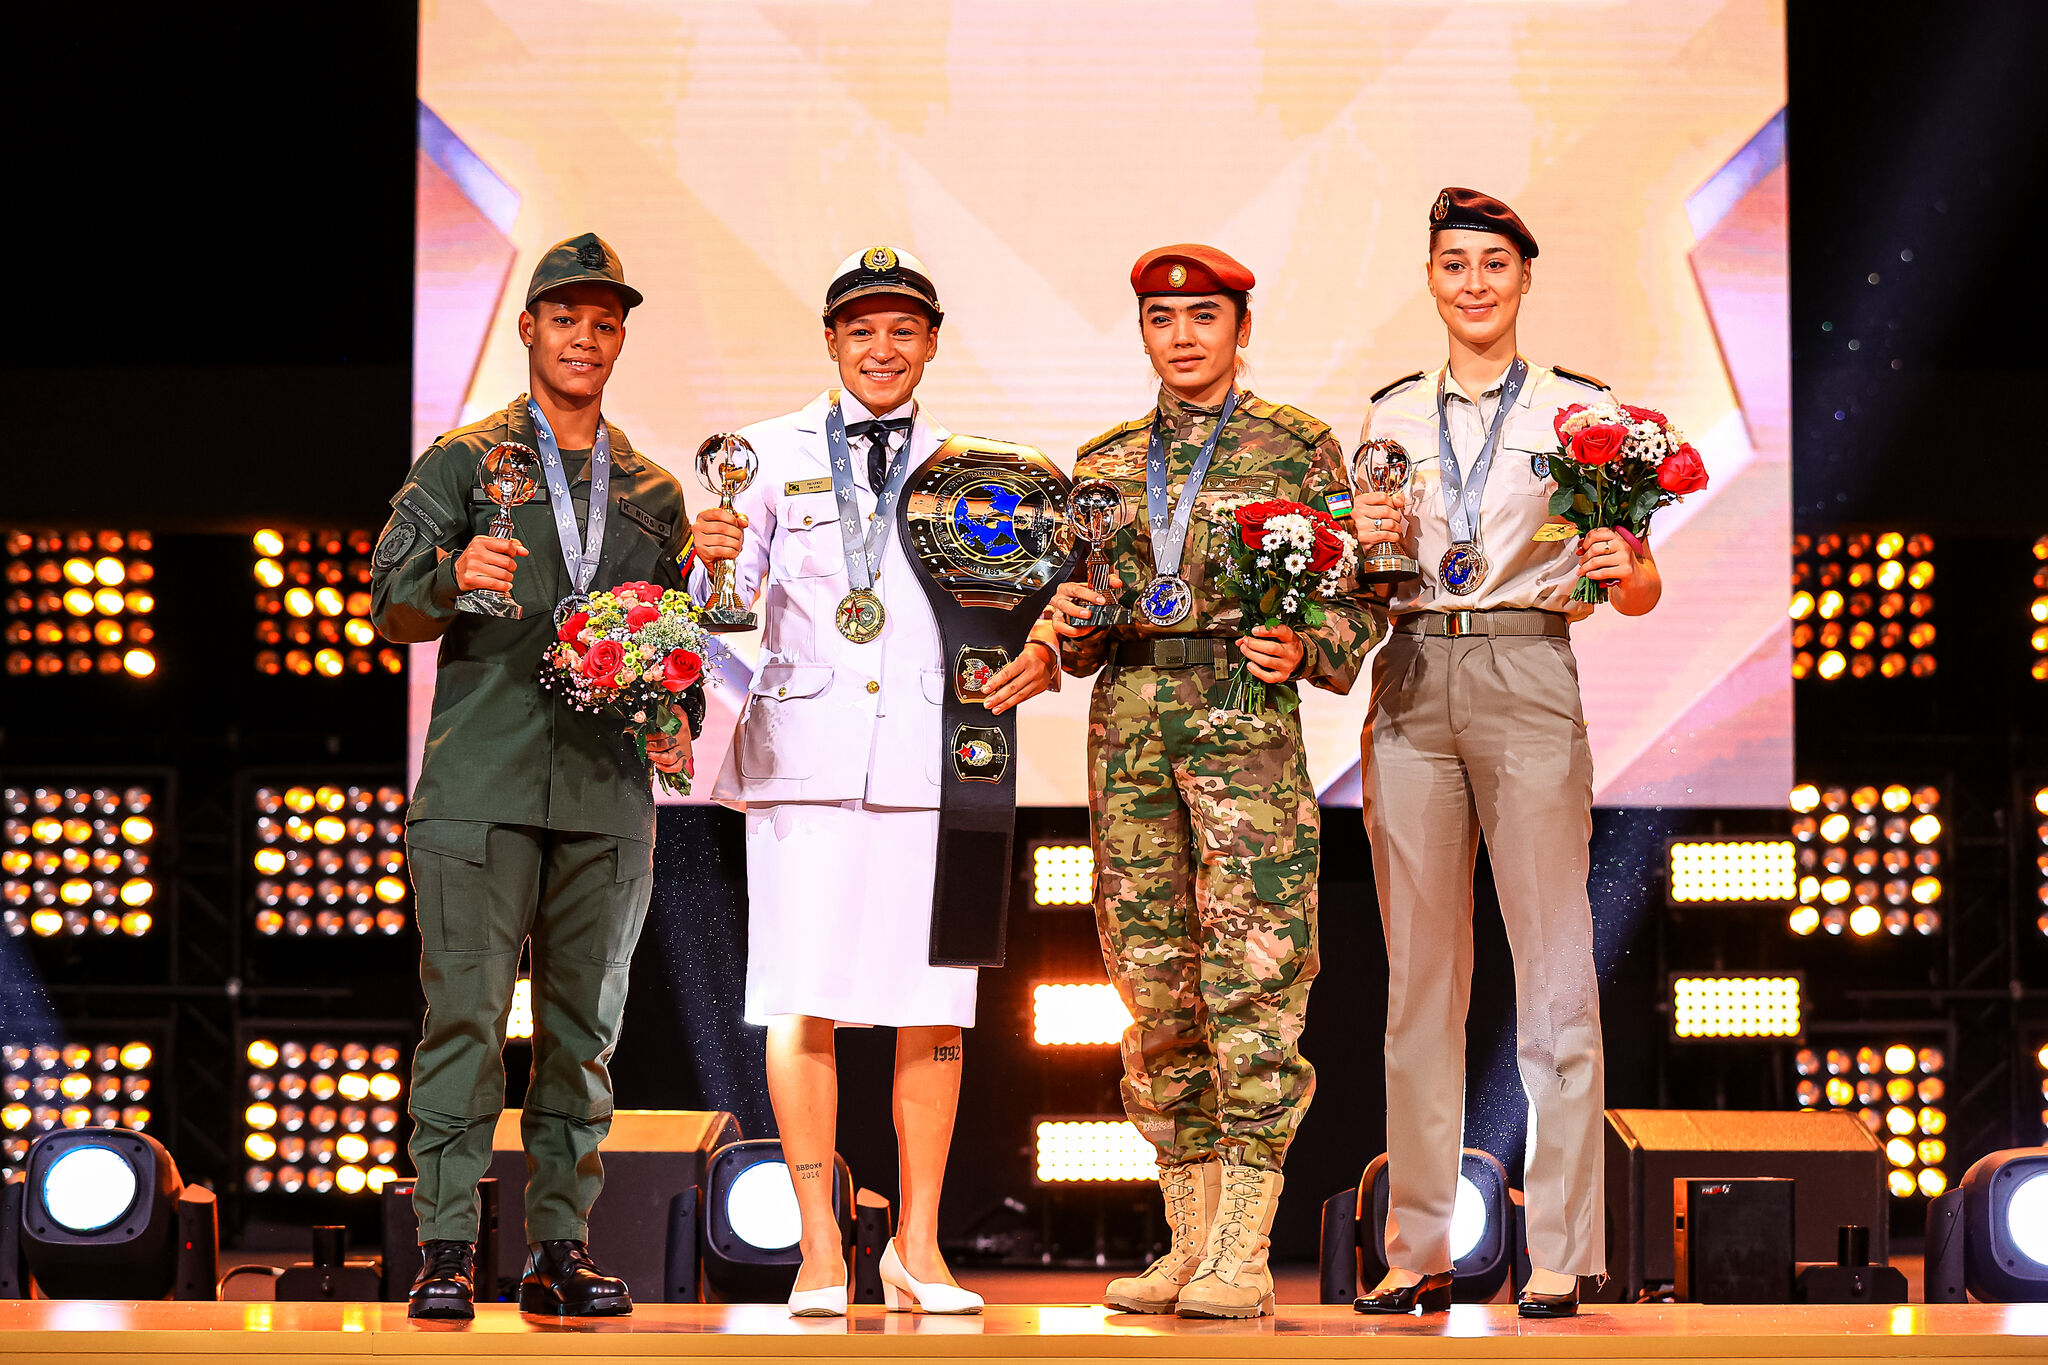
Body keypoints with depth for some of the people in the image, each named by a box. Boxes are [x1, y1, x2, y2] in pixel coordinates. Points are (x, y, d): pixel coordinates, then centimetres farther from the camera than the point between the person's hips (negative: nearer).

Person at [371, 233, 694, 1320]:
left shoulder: (652, 492, 20)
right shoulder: (460, 462, 10)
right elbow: (390, 604, 1)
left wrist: (678, 723, 3)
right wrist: (453, 577, -21)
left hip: (609, 793, 3)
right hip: (481, 781, -3)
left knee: (583, 1026, 4)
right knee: (464, 1014, -9)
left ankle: (560, 1249, 8)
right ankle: (448, 1251, -6)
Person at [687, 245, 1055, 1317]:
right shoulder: (776, 455, 8)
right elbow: (728, 602, 4)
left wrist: (1043, 652, -8)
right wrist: (713, 560, -17)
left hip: (933, 751, 2)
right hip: (805, 747, -1)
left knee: (933, 1005, 0)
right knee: (803, 997, -5)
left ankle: (917, 1247, 10)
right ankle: (819, 1246, 1)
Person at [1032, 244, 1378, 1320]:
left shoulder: (1298, 448, 6)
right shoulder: (1104, 463, 18)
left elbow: (1352, 598, 3)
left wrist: (1302, 649, -16)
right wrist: (1071, 620, -1)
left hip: (1246, 715, -4)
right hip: (1128, 717, 4)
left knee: (1253, 974, -11)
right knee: (1155, 981, 4)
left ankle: (1243, 1251, -10)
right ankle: (1187, 1241, 10)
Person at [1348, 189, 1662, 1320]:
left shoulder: (1579, 408, 6)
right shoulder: (1393, 414, 15)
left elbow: (1638, 591, 4)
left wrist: (1627, 569, -19)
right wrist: (1370, 545, -2)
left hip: (1528, 682, -3)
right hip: (1411, 681, 3)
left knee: (1554, 964, -7)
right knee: (1419, 971, 4)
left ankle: (1559, 1257, -5)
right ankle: (1420, 1251, 8)